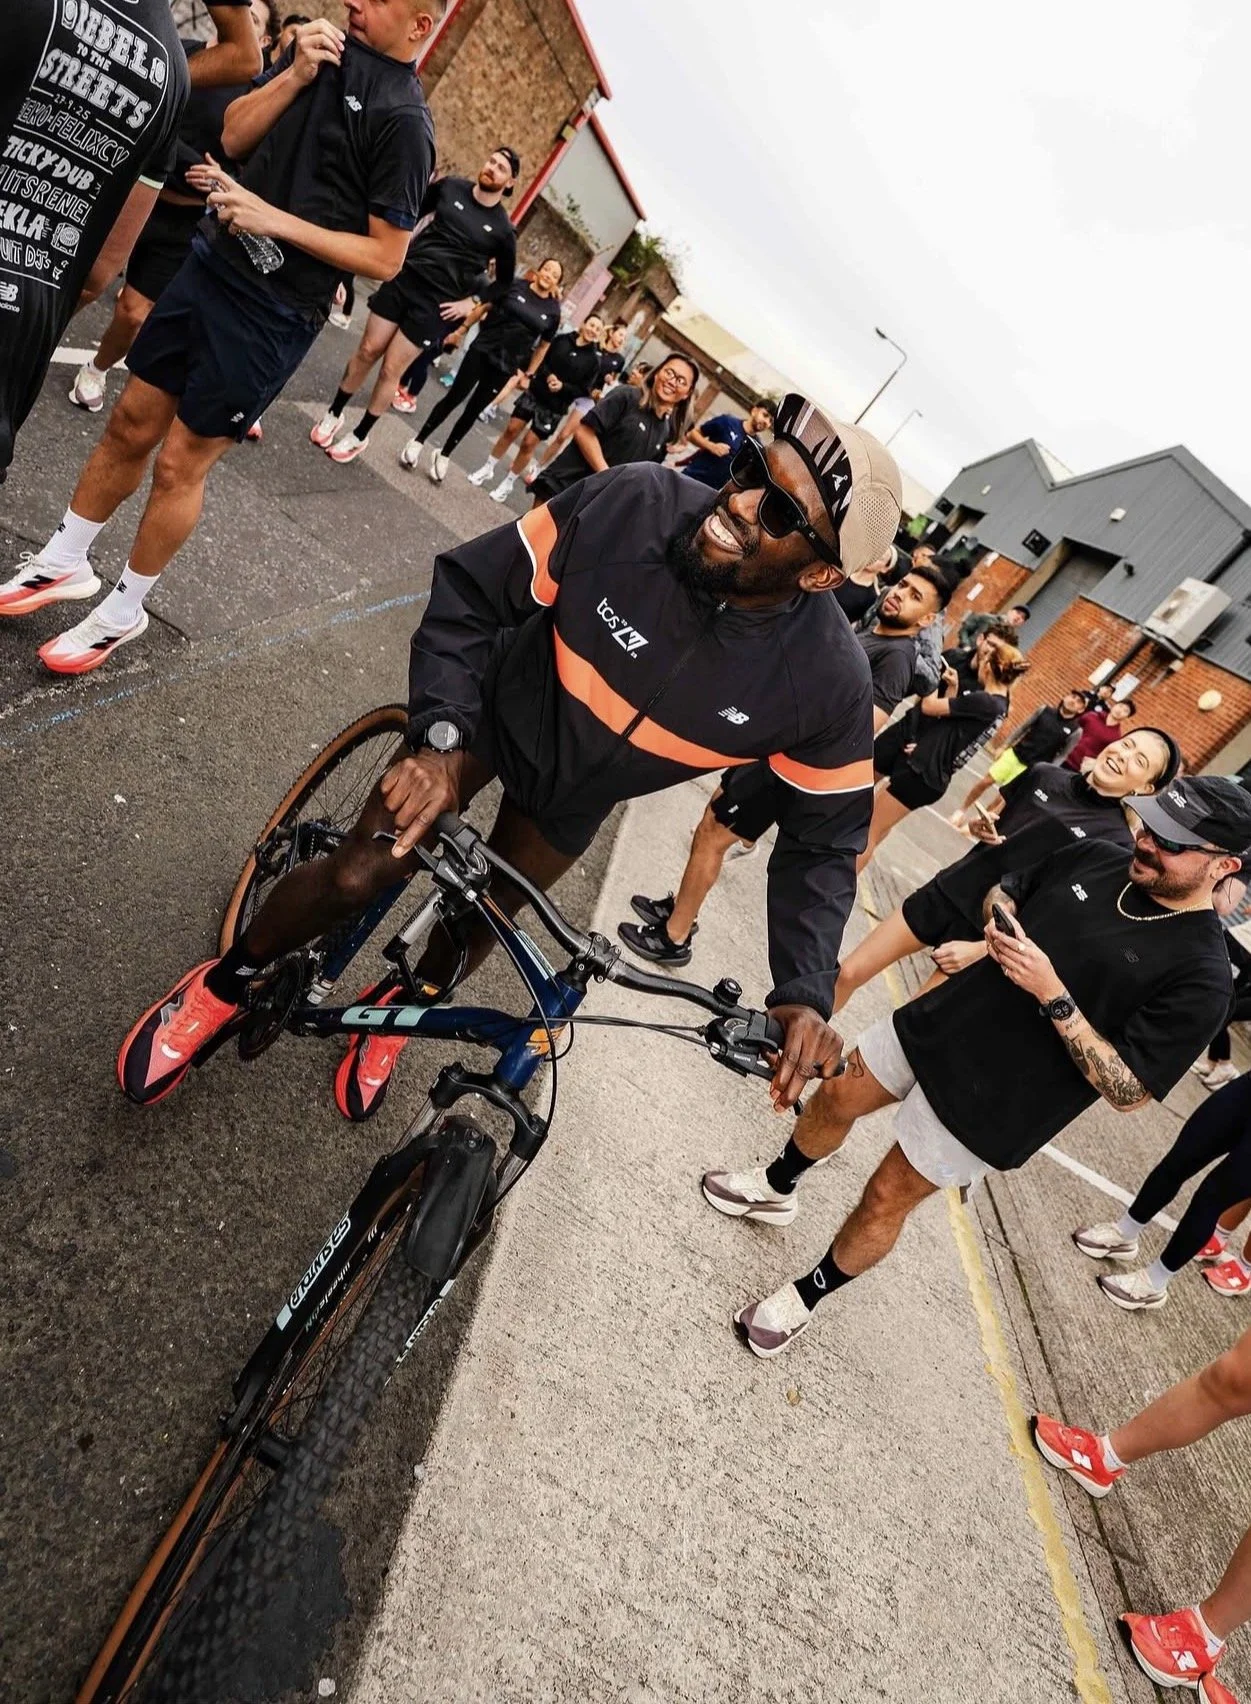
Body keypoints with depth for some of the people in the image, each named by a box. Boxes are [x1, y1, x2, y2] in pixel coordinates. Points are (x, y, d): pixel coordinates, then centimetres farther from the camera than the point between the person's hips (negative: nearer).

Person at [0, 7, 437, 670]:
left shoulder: (403, 121, -12)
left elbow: (387, 258, -15)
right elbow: (233, 137, 7)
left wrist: (274, 219, -18)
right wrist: (295, 75, -7)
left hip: (272, 317, -6)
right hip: (211, 264, 6)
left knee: (181, 463, 2)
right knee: (130, 426, 12)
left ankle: (122, 613, 21)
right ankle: (62, 563, 30)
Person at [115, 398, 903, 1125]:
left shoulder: (830, 678, -29)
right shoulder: (637, 503, -33)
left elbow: (826, 834, -15)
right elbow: (470, 593, -21)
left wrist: (806, 993, -26)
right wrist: (441, 739, -34)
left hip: (577, 794, 2)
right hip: (496, 709, -1)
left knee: (479, 919, 16)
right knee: (357, 878, -4)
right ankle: (225, 981, 27)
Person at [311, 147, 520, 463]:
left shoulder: (502, 230, -3)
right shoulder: (450, 187, 3)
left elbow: (505, 281, 9)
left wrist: (472, 303, -1)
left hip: (435, 304, -3)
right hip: (403, 278, 3)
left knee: (391, 371, -1)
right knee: (367, 351, 6)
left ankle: (359, 437, 17)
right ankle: (333, 415, 25)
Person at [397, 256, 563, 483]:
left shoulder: (553, 310, 1)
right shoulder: (514, 286, -3)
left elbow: (543, 346, 9)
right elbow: (484, 307, 2)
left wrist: (529, 374, 10)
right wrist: (462, 329, -1)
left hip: (504, 367, 1)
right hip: (481, 350, -1)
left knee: (472, 411, 8)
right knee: (454, 398, -1)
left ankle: (444, 456, 20)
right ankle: (418, 441, 12)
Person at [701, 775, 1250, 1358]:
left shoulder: (1201, 975, -19)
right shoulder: (1094, 858, -2)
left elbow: (1128, 1091, -21)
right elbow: (1003, 889, 14)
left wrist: (1051, 993, -28)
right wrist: (999, 917, -9)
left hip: (986, 1103, -6)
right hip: (935, 1025, 6)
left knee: (885, 1200, 6)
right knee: (835, 1098, 18)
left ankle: (805, 1299, 34)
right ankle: (775, 1189, 49)